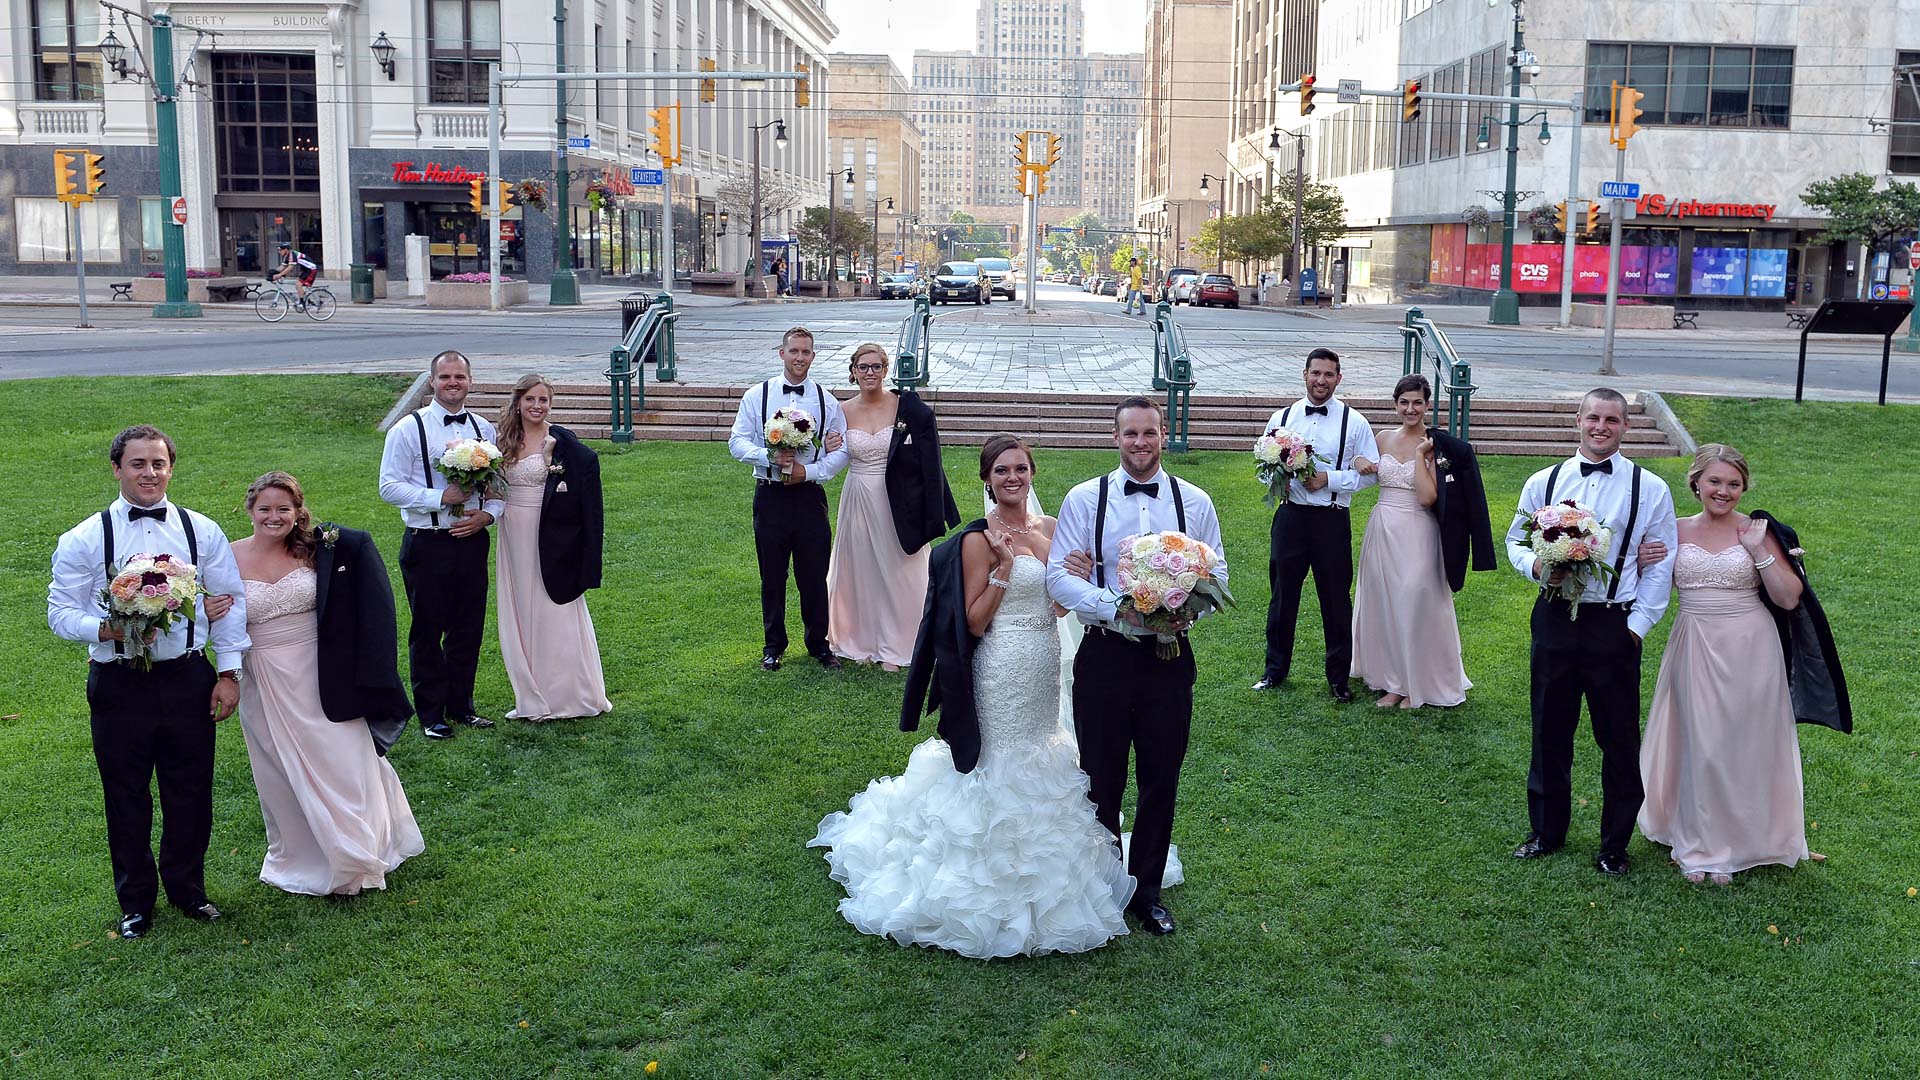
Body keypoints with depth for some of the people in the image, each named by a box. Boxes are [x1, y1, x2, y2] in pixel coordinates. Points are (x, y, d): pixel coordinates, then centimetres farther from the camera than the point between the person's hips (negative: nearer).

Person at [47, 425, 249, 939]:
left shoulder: (202, 531, 2)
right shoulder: (84, 539, -3)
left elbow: (231, 601, 4)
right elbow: (60, 611, -2)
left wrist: (228, 672, -1)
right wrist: (106, 630, -22)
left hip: (188, 679, 1)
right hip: (118, 684, -1)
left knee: (192, 792, 11)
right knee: (126, 797, 11)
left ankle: (187, 888, 33)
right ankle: (136, 902, 29)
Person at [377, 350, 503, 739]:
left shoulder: (484, 429, 8)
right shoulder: (409, 428, -5)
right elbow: (389, 487, -8)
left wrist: (487, 513, -8)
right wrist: (442, 497, -18)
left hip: (472, 540, 4)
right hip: (427, 544, -4)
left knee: (469, 629, 11)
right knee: (427, 631, 6)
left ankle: (461, 704, 26)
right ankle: (431, 713, 17)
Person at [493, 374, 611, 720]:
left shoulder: (564, 444, -9)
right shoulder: (506, 441, 9)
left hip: (551, 539, -6)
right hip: (515, 538, 6)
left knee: (556, 615, 0)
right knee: (521, 617, 10)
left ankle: (567, 697, 12)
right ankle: (534, 699, 20)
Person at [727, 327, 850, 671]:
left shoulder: (826, 400, 3)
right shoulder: (757, 395, 2)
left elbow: (841, 450, 3)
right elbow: (737, 442, -1)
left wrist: (809, 470, -12)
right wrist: (769, 457, -18)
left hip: (810, 495, 0)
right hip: (770, 496, 0)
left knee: (815, 576, 6)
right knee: (772, 576, 9)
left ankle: (819, 644, 22)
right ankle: (774, 645, 23)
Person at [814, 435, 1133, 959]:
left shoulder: (1049, 529, 6)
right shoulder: (979, 539, -14)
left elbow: (1060, 604, 10)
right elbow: (974, 623, -15)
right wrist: (1005, 567, -22)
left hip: (1044, 665, 7)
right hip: (1001, 669, -7)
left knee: (1039, 759, 18)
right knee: (1001, 762, 2)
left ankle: (1034, 868, 35)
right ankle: (996, 873, 17)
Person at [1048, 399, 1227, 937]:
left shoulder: (1194, 502, 3)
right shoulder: (1084, 499, -3)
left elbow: (1217, 573, 6)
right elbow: (1059, 575, -6)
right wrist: (1116, 608, -20)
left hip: (1169, 655, 2)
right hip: (1105, 654, -1)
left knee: (1161, 779, 11)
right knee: (1100, 777, 9)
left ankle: (1146, 890, 28)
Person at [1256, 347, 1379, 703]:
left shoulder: (1354, 422, -2)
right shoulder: (1282, 418, 5)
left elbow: (1369, 473, -2)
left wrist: (1330, 479, -15)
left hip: (1332, 520, -2)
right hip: (1290, 516, 2)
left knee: (1336, 599, 7)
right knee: (1282, 596, 10)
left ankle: (1338, 677, 20)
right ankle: (1275, 670, 25)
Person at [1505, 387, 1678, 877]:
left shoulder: (1649, 489, -1)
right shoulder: (1543, 483, 4)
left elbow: (1661, 563, 1)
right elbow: (1516, 541, 11)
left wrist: (1639, 623, -6)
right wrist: (1537, 567, -11)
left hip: (1614, 626, -2)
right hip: (1554, 620, 2)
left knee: (1619, 740, 6)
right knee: (1550, 734, 12)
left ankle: (1614, 844, 22)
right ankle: (1547, 831, 29)